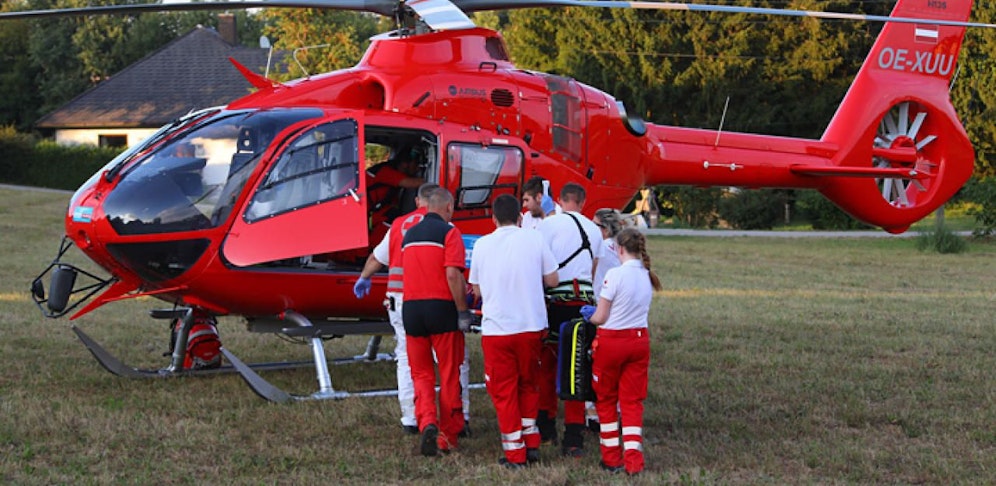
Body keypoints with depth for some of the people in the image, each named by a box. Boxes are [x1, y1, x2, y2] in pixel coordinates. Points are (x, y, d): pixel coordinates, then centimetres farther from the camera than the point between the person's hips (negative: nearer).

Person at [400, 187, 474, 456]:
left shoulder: (409, 234, 15)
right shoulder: (449, 232, -5)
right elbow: (453, 274, -16)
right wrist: (463, 312, -9)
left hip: (411, 310, 5)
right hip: (441, 308, -5)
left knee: (421, 374, 9)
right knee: (449, 376, 6)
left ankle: (427, 422, -15)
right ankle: (448, 436, 10)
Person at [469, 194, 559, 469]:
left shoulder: (482, 245, -1)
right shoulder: (534, 240, -2)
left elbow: (477, 290, 7)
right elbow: (552, 280, 3)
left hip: (495, 329, -1)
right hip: (531, 325, 1)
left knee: (504, 391, 8)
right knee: (528, 384, 21)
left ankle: (515, 454, 9)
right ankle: (531, 443, 20)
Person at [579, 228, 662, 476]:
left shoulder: (615, 274, -18)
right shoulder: (647, 276, 3)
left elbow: (600, 317, -14)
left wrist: (588, 315, 9)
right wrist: (595, 311, 14)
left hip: (612, 341, -5)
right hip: (639, 340, 5)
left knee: (606, 400, 12)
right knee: (632, 401, 9)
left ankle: (612, 459, 17)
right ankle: (633, 460, 1)